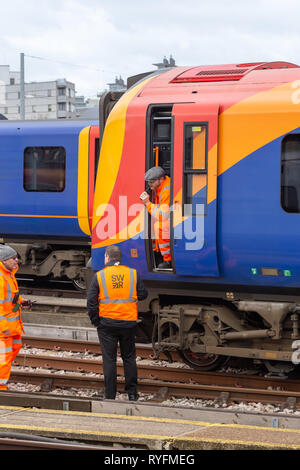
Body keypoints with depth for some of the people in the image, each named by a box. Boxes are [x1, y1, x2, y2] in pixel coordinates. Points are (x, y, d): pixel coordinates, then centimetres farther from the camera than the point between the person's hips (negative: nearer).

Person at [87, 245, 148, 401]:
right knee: (129, 357, 14)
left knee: (109, 360, 4)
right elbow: (143, 294, 6)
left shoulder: (99, 276, -4)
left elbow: (91, 302, -6)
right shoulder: (133, 274, 1)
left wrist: (95, 321, 4)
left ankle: (110, 396, 6)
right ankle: (132, 393, 16)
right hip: (129, 323, 2)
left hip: (107, 324, -2)